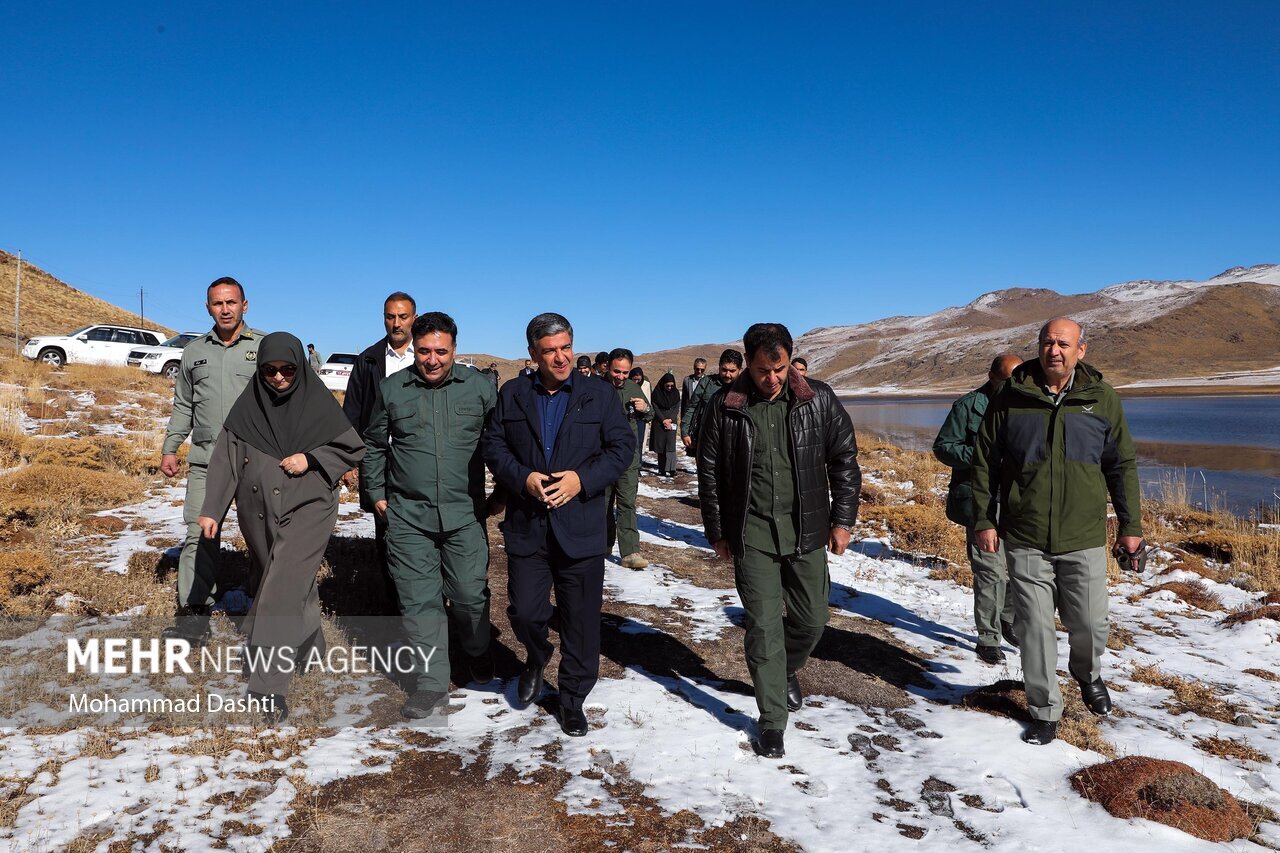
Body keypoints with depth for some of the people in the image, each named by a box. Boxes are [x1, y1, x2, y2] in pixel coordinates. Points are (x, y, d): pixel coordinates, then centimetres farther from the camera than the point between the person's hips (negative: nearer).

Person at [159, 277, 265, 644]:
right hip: (206, 459, 3)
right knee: (200, 534, -4)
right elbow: (183, 405, 21)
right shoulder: (194, 352, 15)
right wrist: (170, 447, 13)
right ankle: (193, 612, 2)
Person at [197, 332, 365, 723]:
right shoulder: (248, 406, 2)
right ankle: (309, 645, 42)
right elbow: (225, 459, 3)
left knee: (283, 591, -13)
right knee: (292, 586, 17)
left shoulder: (317, 402, -4)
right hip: (258, 513, 4)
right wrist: (211, 509, -1)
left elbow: (353, 448, 1)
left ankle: (268, 686, -12)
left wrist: (311, 459, -13)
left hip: (307, 509, -3)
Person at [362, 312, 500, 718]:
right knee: (419, 600, 2)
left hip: (465, 515, -1)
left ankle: (478, 656, 33)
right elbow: (373, 444, 15)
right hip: (408, 516, 1)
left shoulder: (480, 387, -1)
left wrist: (502, 493, 8)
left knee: (470, 594, 5)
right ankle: (432, 682, 14)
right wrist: (376, 493, 13)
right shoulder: (392, 389, 3)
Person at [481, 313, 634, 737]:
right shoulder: (512, 395, 6)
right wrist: (523, 478, -13)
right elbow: (492, 444, 5)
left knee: (581, 619, 6)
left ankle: (572, 699, 25)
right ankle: (536, 658, 39)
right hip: (526, 526, 1)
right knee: (524, 613, 4)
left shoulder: (599, 394, 2)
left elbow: (623, 445, 0)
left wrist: (582, 478, -14)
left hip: (581, 529, -1)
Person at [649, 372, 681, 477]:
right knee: (660, 446, 0)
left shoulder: (675, 393, 5)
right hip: (659, 422, -1)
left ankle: (671, 469, -17)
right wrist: (664, 420, -11)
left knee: (670, 445, -10)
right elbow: (655, 408, -4)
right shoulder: (657, 392, -2)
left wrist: (670, 419, -10)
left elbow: (676, 408, 4)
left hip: (672, 422, 1)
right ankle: (662, 469, 5)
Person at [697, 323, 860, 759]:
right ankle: (772, 721, 13)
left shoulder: (818, 399, -3)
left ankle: (788, 670, 44)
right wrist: (717, 531, 4)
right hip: (751, 534, -1)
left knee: (812, 619, 11)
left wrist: (842, 520, 1)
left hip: (805, 530, 2)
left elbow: (844, 459, 4)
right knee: (763, 625, 0)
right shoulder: (725, 406, -5)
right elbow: (708, 472, 3)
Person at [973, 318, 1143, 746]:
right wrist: (984, 519, 0)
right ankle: (1044, 710, 20)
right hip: (1024, 539, -1)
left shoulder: (1102, 399, 1)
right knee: (1034, 627, 4)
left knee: (1089, 622, 9)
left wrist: (1130, 525, 8)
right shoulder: (1011, 398, -2)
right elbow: (984, 463, 3)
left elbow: (1123, 466, 8)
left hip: (1084, 539, 1)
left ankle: (1088, 674, 43)